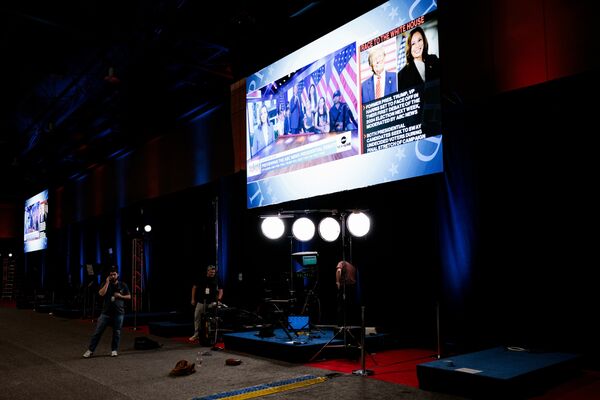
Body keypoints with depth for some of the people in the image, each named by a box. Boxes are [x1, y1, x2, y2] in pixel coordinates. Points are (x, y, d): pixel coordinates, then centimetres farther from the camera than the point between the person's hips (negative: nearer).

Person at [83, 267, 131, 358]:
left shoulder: (123, 285, 5)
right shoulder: (106, 284, 5)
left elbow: (129, 296, 9)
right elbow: (101, 293, -13)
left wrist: (120, 296, -8)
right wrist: (107, 283, -14)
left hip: (118, 313, 0)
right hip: (106, 313, 0)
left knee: (116, 332, 5)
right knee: (98, 331, 0)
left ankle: (114, 350, 18)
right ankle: (90, 350, 7)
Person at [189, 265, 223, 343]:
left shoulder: (216, 280, 2)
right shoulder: (201, 279, 3)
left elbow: (220, 290, 3)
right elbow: (194, 287, 9)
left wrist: (219, 299, -11)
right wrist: (193, 299, 7)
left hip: (211, 302, -1)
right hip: (201, 302, 1)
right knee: (197, 317, 2)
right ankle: (196, 334, 10)